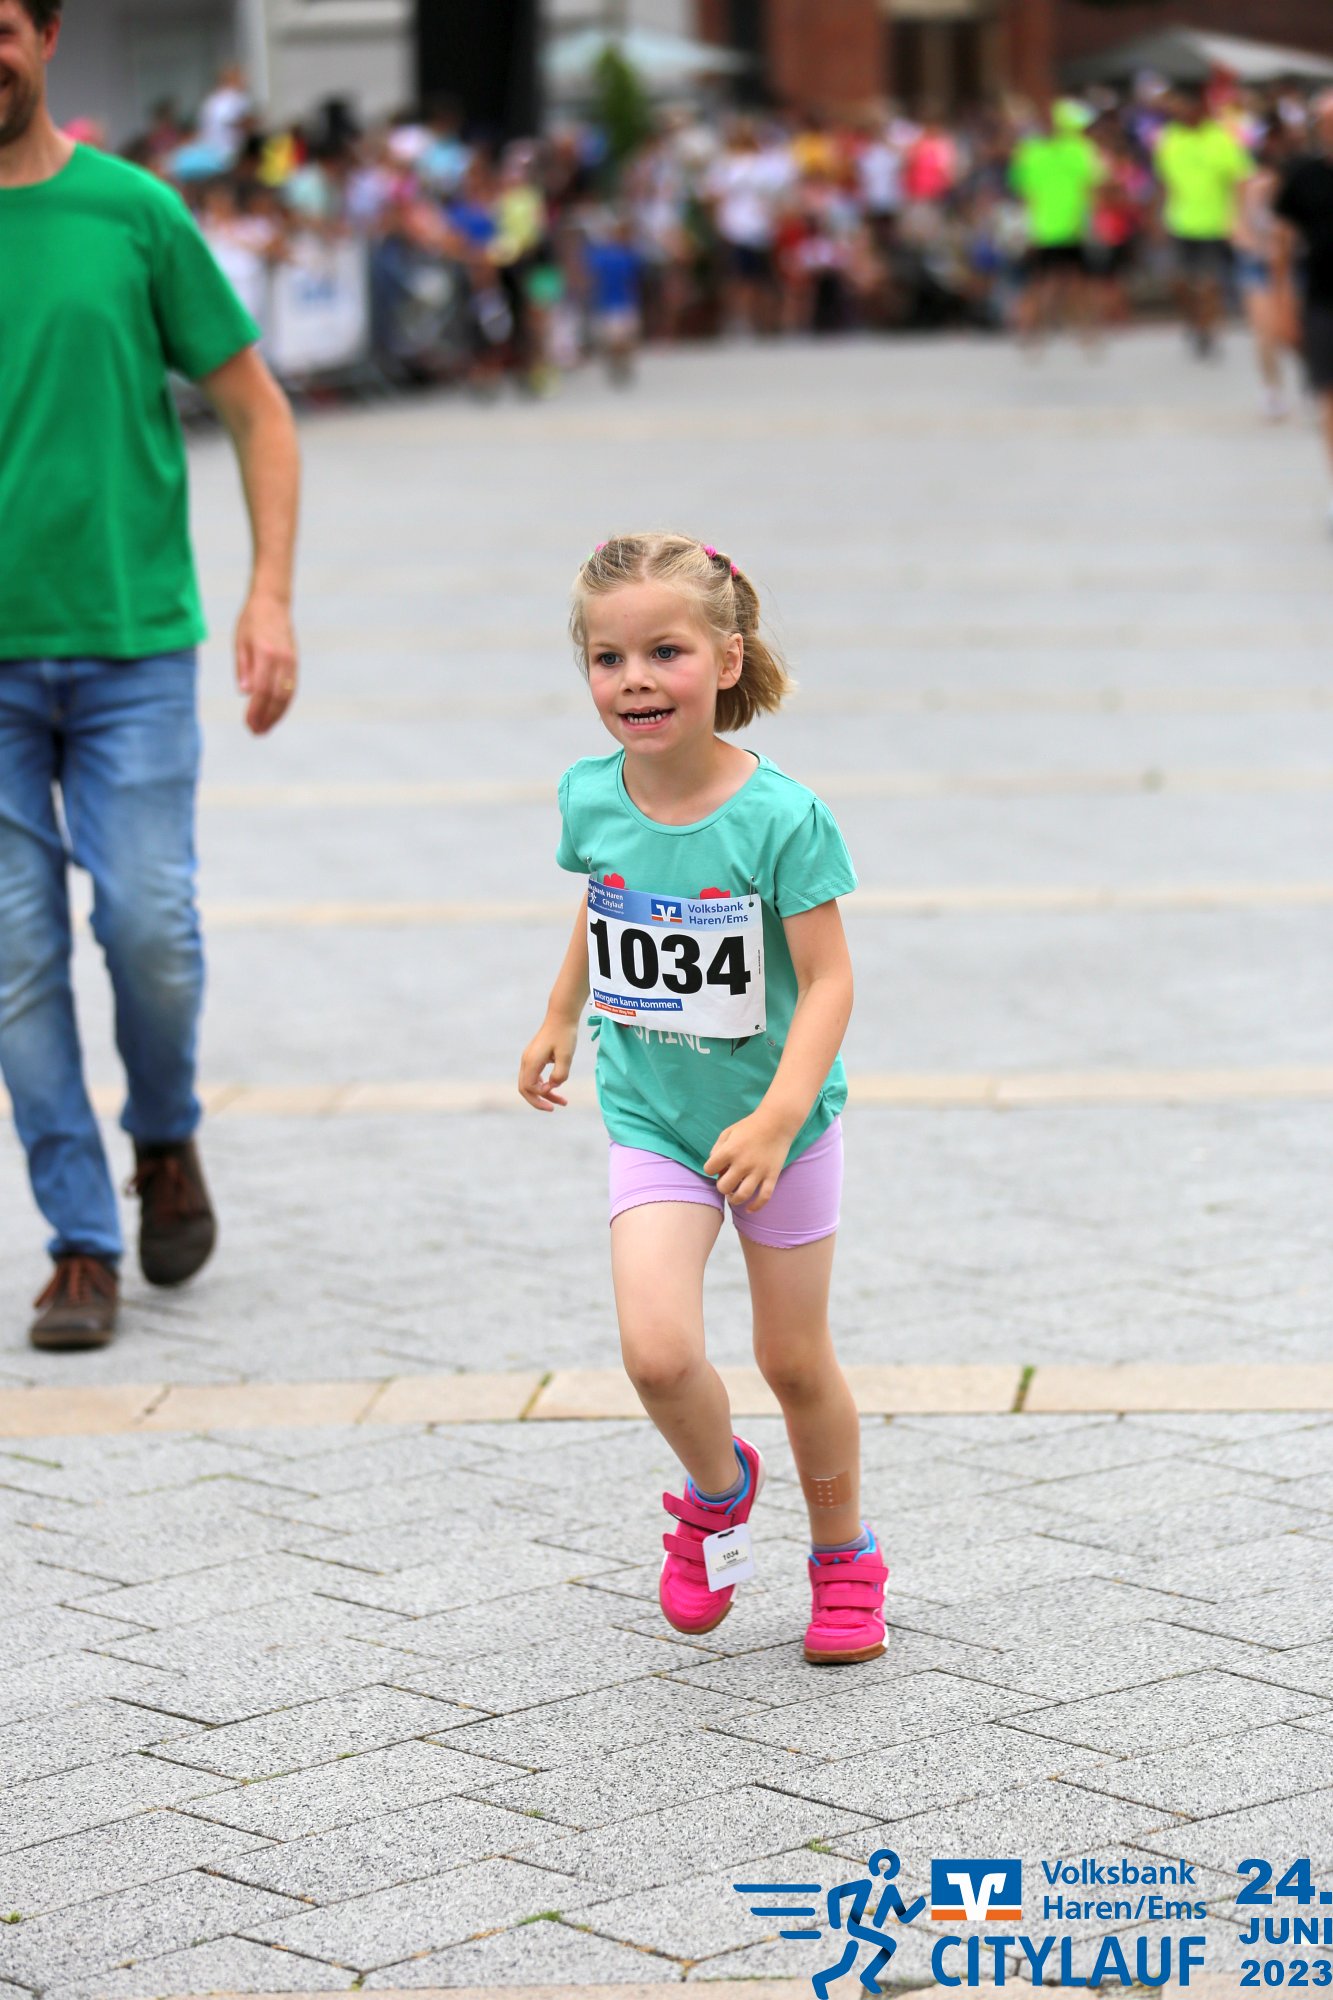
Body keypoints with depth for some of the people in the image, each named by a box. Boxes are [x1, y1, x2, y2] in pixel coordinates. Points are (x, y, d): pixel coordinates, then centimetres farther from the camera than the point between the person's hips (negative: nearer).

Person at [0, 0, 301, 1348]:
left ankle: (166, 1139, 26)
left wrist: (270, 594, -5)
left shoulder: (134, 212, 0)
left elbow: (256, 409, 5)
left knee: (149, 929, -4)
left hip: (132, 643, -1)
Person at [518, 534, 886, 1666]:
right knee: (659, 1353, -15)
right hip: (652, 1120, 2)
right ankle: (718, 1485, 18)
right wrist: (560, 1018, 26)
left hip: (779, 1123, -2)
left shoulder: (780, 817, -22)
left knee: (794, 1360, 10)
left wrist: (777, 1117, -33)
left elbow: (827, 982, -21)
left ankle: (843, 1551, 36)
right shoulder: (592, 799, -8)